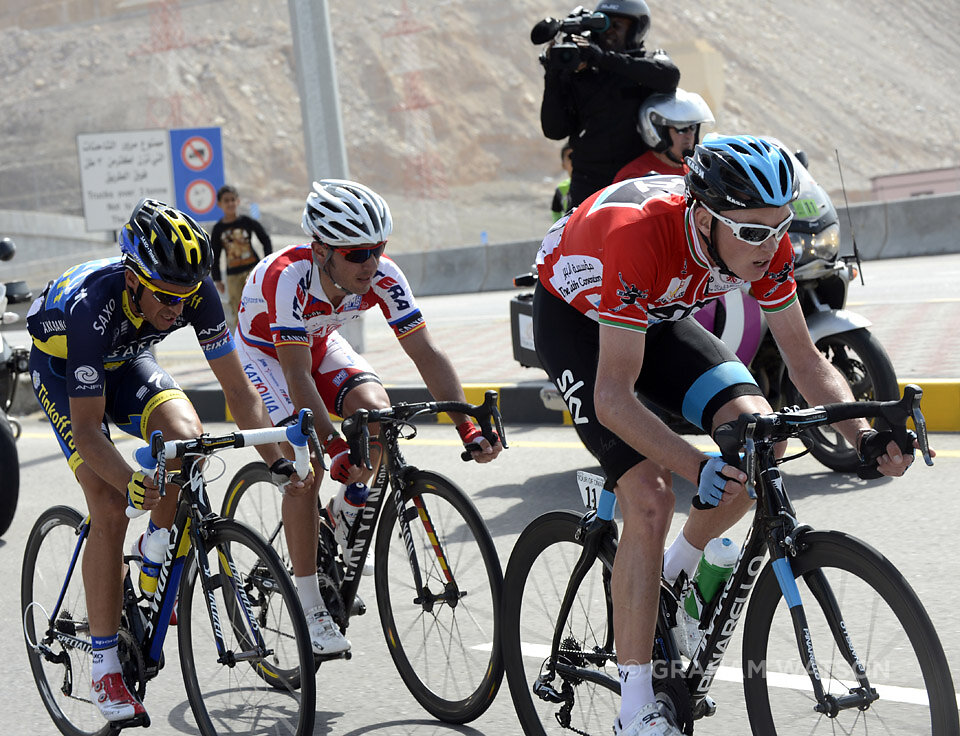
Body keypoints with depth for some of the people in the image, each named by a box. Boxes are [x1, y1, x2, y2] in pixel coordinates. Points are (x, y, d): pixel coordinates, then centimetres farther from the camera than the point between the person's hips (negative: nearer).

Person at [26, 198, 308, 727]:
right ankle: (104, 669, -9)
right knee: (109, 509, -18)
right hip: (61, 370, -4)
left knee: (185, 436, -25)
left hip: (124, 359, 4)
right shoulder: (92, 306, -41)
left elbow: (238, 390, -24)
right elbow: (87, 428, -38)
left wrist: (280, 462, -36)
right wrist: (131, 482, -55)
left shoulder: (196, 292, -29)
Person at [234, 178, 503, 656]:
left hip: (319, 343, 4)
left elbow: (427, 354, -27)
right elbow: (297, 376, -39)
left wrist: (468, 427, -37)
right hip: (264, 351, -4)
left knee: (377, 411, -24)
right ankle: (310, 610, -10)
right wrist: (334, 446, -48)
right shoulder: (288, 277, -39)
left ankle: (343, 520, 5)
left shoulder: (383, 277, -28)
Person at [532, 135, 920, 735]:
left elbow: (805, 358, -12)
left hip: (658, 315, 6)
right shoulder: (641, 237, -41)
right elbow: (614, 397, -40)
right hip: (575, 317, -6)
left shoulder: (765, 242, -23)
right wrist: (699, 468, -50)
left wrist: (864, 437, -27)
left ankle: (678, 574, 10)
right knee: (650, 498, -20)